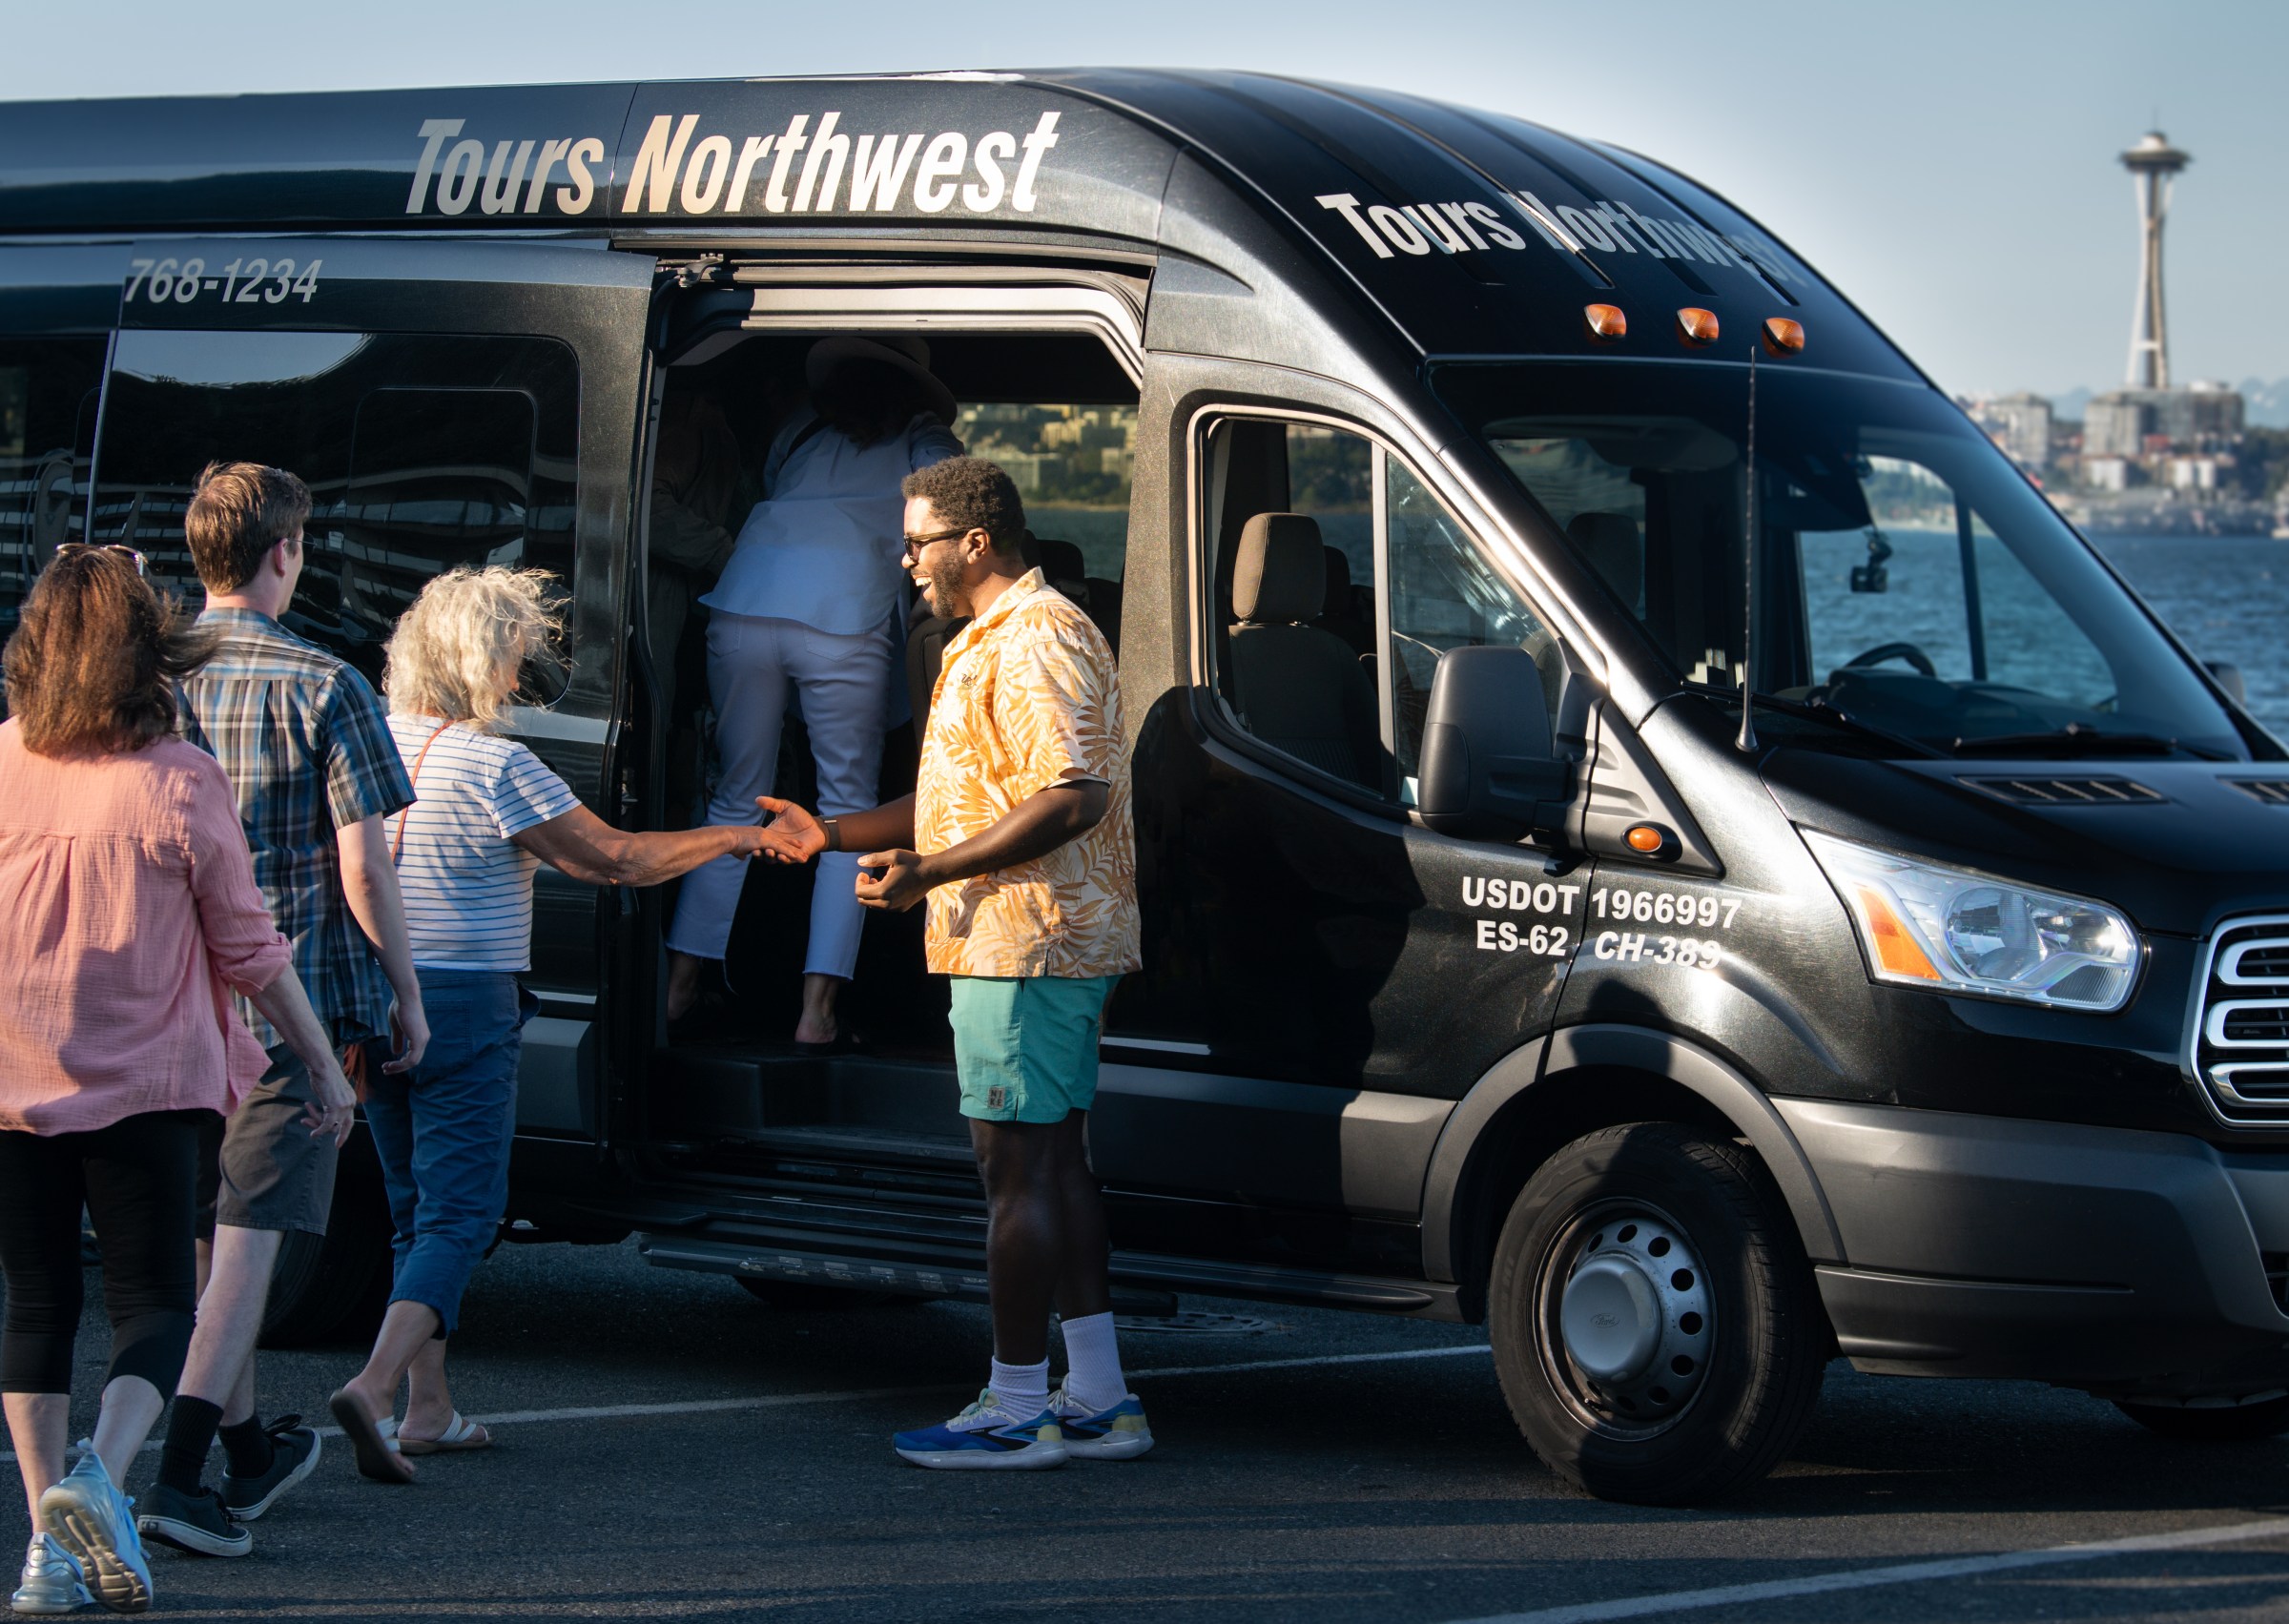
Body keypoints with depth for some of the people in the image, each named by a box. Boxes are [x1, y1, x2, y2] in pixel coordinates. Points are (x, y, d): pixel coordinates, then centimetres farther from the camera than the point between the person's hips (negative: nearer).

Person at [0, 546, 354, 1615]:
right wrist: (323, 1063, 7)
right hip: (143, 1084, -2)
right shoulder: (180, 783, -9)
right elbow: (249, 951, -3)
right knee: (152, 1303, 6)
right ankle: (101, 1477, -19)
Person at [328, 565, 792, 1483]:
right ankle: (374, 1389, -22)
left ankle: (426, 1410, 19)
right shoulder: (493, 766, -15)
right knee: (459, 1214, -4)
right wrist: (734, 839, 0)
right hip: (463, 1004, -7)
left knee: (417, 1209, 17)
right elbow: (612, 859, -11)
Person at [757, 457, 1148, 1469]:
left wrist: (930, 873, -25)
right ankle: (1097, 1400, 16)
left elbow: (1074, 798, -24)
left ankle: (1016, 1411, -4)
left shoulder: (1033, 643, -15)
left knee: (1017, 1169, -7)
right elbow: (977, 801, 27)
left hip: (1024, 945, -11)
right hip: (1048, 948, 11)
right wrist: (834, 834, 20)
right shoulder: (991, 642, 21)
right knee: (1053, 1165, 12)